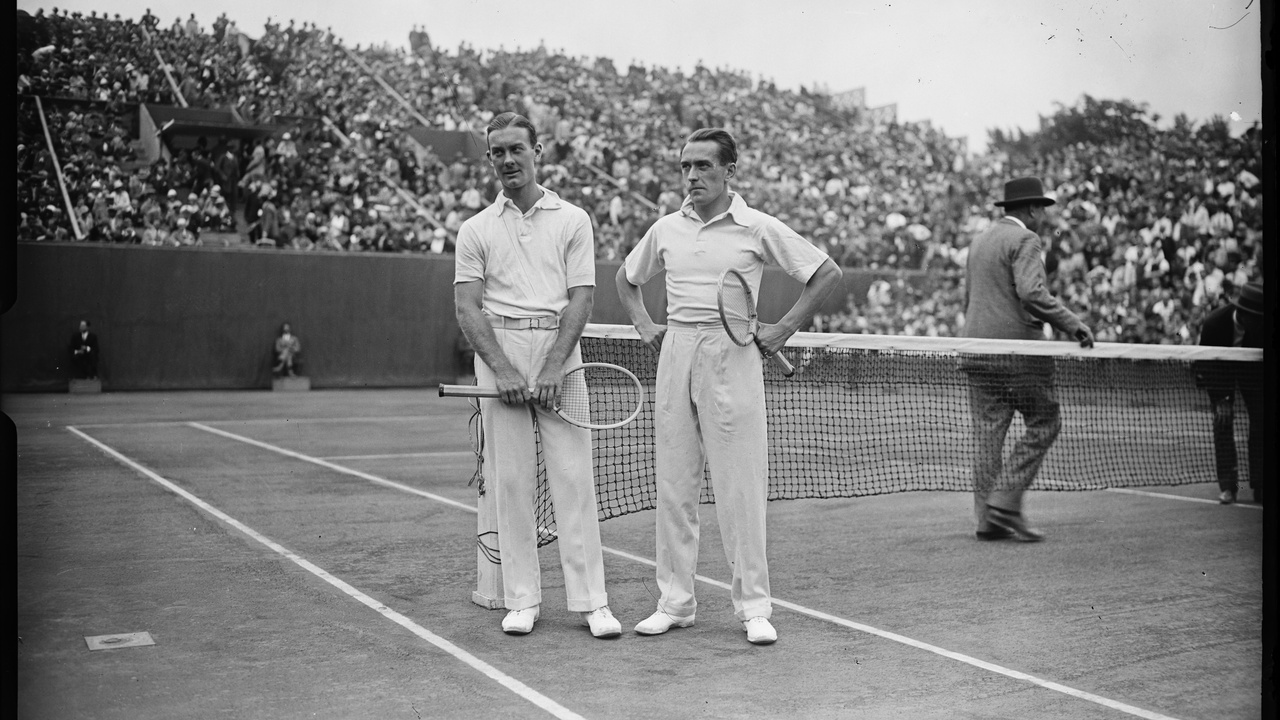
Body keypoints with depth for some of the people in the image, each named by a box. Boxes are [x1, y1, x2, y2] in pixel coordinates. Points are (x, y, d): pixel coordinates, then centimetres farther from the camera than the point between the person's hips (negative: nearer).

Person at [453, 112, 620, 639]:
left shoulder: (572, 220, 8)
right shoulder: (475, 230, 11)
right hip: (498, 355, 1)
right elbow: (468, 307, 2)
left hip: (558, 350, -1)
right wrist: (503, 370, -12)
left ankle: (591, 601, 2)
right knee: (509, 479, 2)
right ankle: (522, 599, 10)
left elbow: (580, 298, 0)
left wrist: (553, 367, -12)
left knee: (573, 477, -4)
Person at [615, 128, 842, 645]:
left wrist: (784, 329, -3)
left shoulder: (758, 228, -1)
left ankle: (754, 607, 7)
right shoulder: (666, 229, 10)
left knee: (740, 487, -3)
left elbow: (827, 273, 3)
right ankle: (675, 602, 16)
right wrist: (645, 326, 11)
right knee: (673, 486, 6)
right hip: (676, 353, 4)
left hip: (732, 355, -4)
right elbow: (626, 280, 27)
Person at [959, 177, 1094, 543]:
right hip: (1018, 348, -8)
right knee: (1043, 424, 2)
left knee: (987, 431, 7)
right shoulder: (1025, 240, -8)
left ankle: (988, 518, 8)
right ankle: (1005, 500, -5)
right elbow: (1032, 293, -22)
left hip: (977, 349, 8)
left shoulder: (979, 241, 19)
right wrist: (1073, 324, -18)